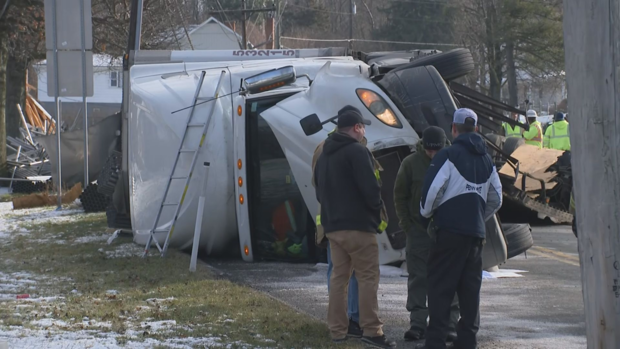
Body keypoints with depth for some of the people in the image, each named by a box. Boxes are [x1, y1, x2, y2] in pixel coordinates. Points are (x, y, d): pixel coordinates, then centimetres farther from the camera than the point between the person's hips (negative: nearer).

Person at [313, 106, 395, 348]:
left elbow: (319, 191, 20)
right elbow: (370, 189, -17)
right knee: (367, 278, -6)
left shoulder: (324, 155, 16)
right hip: (358, 225, -8)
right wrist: (377, 211, -2)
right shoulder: (357, 151, -12)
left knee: (338, 276, 11)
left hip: (332, 225, 8)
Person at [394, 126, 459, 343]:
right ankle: (417, 324, 6)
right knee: (418, 278, 2)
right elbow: (400, 195, 5)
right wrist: (406, 223, 0)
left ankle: (450, 325, 7)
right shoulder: (411, 163, -4)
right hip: (419, 230, 1)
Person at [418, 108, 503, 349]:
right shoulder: (486, 160, 14)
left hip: (449, 230, -6)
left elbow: (432, 191, -13)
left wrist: (426, 213, 6)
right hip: (476, 232, 6)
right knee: (470, 288, 10)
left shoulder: (448, 155, -8)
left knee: (440, 287, -3)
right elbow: (496, 199, 20)